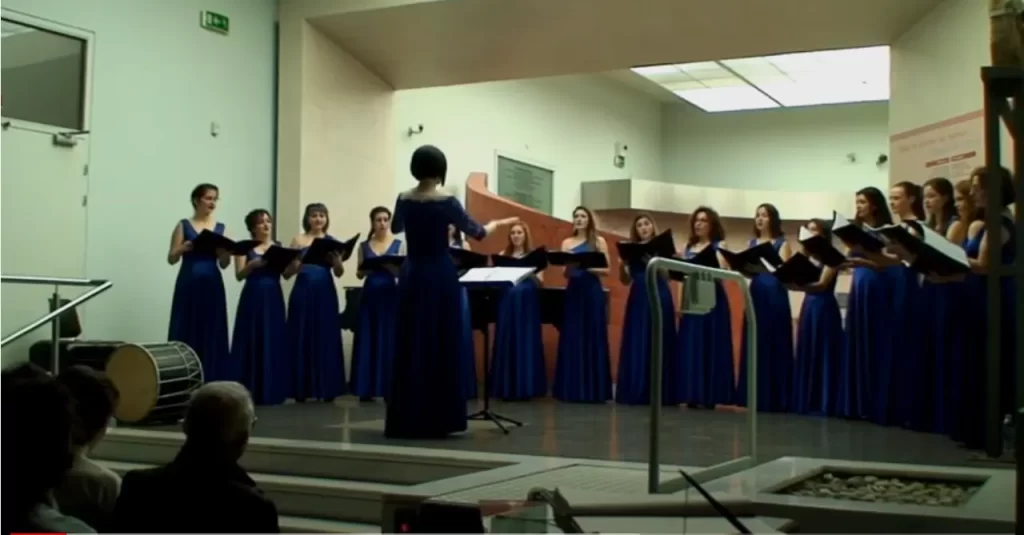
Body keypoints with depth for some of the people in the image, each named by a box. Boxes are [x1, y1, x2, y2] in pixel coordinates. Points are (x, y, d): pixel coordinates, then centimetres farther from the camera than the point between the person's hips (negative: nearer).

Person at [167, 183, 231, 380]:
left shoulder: (221, 228, 9)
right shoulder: (183, 226, 3)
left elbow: (224, 264, 7)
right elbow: (171, 258, -1)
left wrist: (226, 251, -15)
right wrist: (184, 248, -21)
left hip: (212, 286, 2)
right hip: (188, 285, -2)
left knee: (211, 333, 1)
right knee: (186, 333, -1)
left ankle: (210, 380, 5)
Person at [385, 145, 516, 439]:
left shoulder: (404, 200, 4)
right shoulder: (446, 202, -11)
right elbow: (478, 233, -2)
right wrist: (496, 224, 20)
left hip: (411, 276, 5)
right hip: (440, 276, -5)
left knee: (410, 346, 8)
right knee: (440, 346, 1)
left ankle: (406, 419, 10)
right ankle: (435, 420, 1)